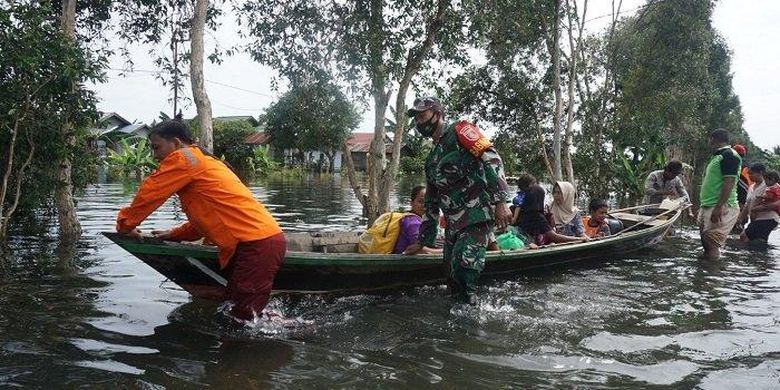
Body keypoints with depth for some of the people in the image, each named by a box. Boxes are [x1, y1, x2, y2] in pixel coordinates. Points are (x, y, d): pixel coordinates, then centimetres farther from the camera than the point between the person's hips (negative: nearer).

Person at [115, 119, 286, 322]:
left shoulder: (183, 158, -3)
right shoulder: (204, 160, 26)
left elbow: (149, 193, -1)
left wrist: (125, 225, 14)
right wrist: (174, 234, 28)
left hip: (256, 245, -10)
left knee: (242, 318, -7)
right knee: (231, 306, 15)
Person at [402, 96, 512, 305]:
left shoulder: (459, 130, 0)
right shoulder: (432, 159, 24)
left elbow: (491, 157, -13)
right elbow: (431, 204, 28)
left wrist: (500, 201, -23)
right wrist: (422, 241, 28)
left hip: (477, 218, -8)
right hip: (453, 224, 8)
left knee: (463, 268, -20)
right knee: (454, 277, 4)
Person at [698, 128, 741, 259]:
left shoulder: (729, 155, -10)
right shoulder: (718, 156, 20)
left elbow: (729, 182, -19)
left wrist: (719, 207, -25)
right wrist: (703, 205, 24)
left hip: (721, 209, -10)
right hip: (708, 207, 10)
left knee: (712, 245, -13)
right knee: (706, 243, 12)